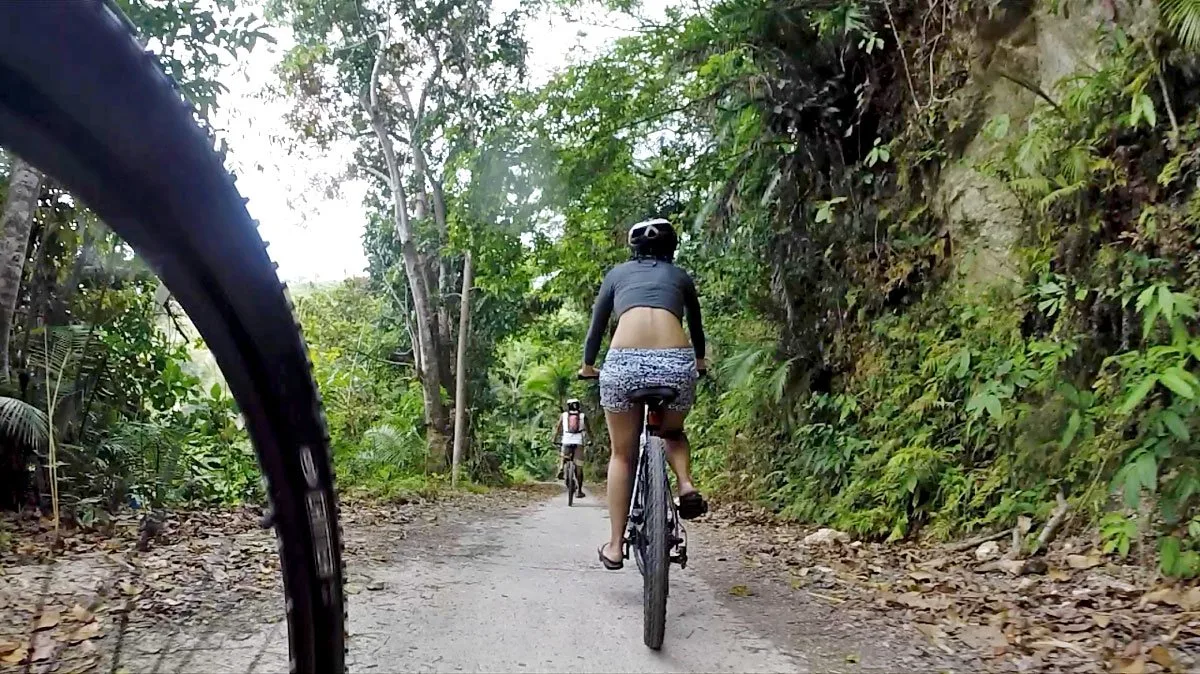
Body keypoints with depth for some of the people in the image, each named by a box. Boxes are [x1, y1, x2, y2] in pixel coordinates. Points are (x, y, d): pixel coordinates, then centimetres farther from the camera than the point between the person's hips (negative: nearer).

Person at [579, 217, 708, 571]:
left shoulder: (618, 273, 24)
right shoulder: (680, 276, 26)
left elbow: (597, 324, 30)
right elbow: (696, 325, 40)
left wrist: (588, 365, 48)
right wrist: (699, 361, 59)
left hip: (624, 362, -1)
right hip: (677, 363, 1)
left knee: (623, 455, 19)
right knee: (672, 432, 32)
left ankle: (615, 546, 19)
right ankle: (686, 485, 5)